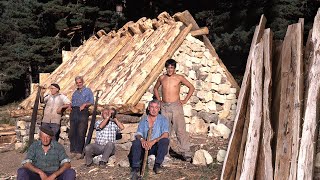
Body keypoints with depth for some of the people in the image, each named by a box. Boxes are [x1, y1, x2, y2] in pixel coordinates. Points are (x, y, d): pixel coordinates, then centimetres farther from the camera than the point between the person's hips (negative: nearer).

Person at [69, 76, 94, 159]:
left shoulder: (88, 91, 12)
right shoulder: (75, 93, 26)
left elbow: (91, 102, 4)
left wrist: (85, 104, -12)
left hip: (83, 112, -5)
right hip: (74, 111, 5)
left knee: (81, 133, -10)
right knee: (72, 133, -2)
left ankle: (79, 151, -7)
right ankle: (73, 151, 4)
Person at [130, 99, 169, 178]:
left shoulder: (163, 119, 0)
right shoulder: (143, 120, 9)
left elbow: (166, 134, -15)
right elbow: (138, 134, -1)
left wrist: (153, 141, -30)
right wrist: (142, 140, -26)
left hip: (158, 147, -2)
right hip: (145, 146, 2)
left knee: (165, 140, -31)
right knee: (135, 143, -26)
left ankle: (157, 165, -21)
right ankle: (135, 168, -25)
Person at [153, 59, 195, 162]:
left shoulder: (179, 78, 0)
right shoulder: (162, 78, 9)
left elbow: (191, 87, 7)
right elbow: (155, 89, 26)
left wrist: (185, 100, 2)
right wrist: (159, 100, 13)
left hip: (176, 106, -3)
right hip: (164, 107, 3)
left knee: (180, 130, -6)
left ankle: (186, 153, -4)